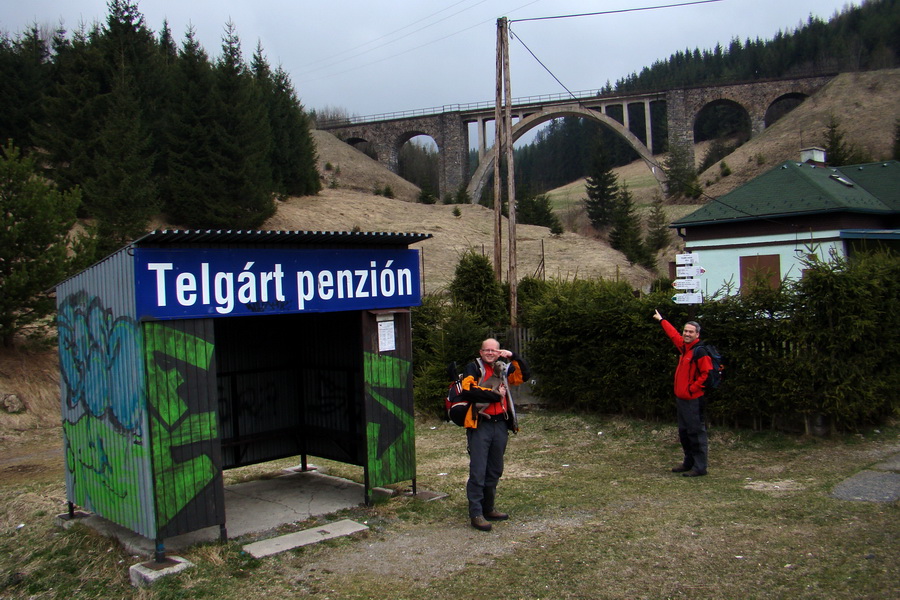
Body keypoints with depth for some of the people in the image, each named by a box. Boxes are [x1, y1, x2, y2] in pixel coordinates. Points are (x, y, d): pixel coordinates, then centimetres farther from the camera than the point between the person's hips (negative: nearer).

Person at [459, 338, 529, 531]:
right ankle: (476, 513, -1)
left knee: (495, 470, 14)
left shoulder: (504, 369, 17)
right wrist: (495, 394, -12)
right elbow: (468, 390, -17)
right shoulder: (473, 368, -1)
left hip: (500, 425, 6)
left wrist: (513, 357, -3)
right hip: (480, 426, -6)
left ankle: (488, 508, 26)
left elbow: (524, 375, 9)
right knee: (478, 471, -7)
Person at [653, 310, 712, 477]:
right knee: (684, 432, 15)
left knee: (696, 432, -5)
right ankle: (689, 463, 26)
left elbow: (707, 374, -18)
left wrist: (692, 389, -15)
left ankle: (700, 467, 0)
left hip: (694, 399, -9)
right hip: (682, 398, 9)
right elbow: (673, 334, 31)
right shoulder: (684, 347, 12)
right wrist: (661, 320, 42)